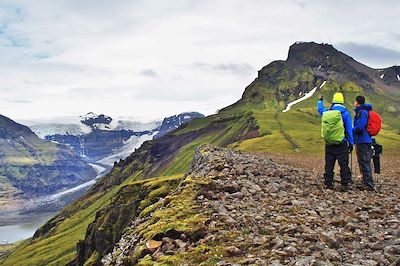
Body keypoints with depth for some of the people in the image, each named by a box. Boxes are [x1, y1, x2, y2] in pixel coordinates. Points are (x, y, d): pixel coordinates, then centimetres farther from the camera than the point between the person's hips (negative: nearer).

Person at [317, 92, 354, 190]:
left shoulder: (327, 112, 2)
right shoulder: (345, 113, -6)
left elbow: (320, 109, 27)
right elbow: (349, 130, -5)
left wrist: (320, 101, 47)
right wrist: (351, 143, 0)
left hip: (330, 143, 3)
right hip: (342, 144, -3)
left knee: (329, 164, 8)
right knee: (343, 164, -1)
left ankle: (328, 183, 10)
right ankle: (345, 184, -2)